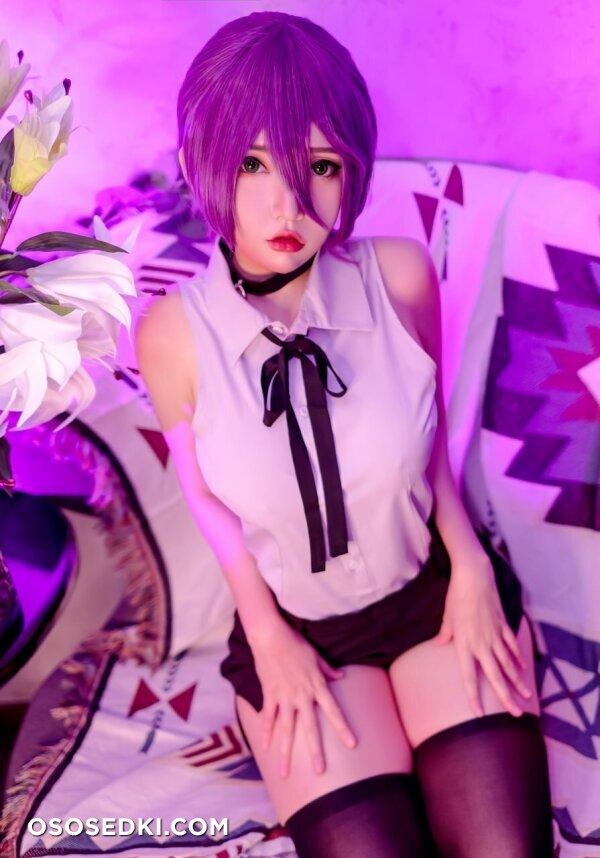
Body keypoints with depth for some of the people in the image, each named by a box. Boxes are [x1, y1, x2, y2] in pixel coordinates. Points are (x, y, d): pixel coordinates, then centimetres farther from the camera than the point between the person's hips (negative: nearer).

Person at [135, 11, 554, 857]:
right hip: (297, 624, 0)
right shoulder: (173, 334, -20)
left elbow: (431, 432, 0)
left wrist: (472, 565, -7)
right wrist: (268, 635, -2)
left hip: (438, 590, 1)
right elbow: (204, 493, -3)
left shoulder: (402, 276, -18)